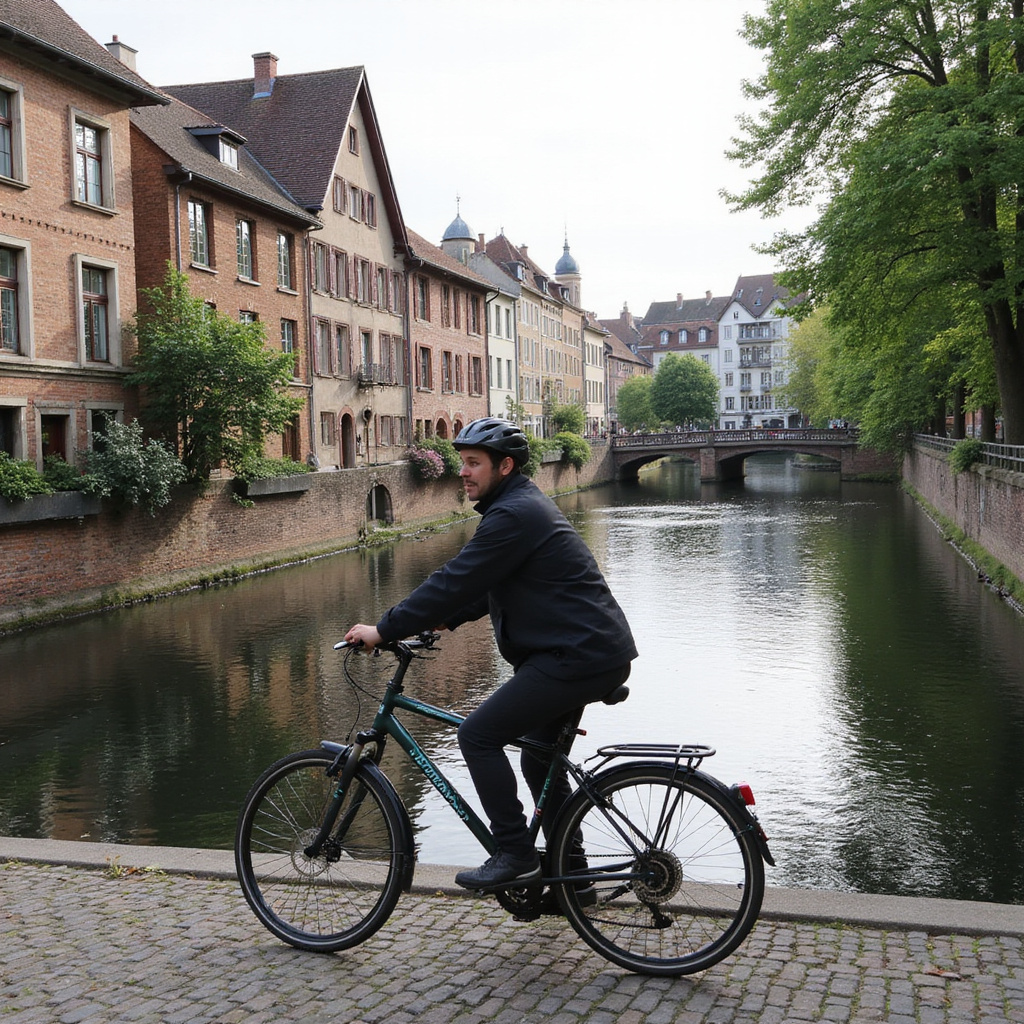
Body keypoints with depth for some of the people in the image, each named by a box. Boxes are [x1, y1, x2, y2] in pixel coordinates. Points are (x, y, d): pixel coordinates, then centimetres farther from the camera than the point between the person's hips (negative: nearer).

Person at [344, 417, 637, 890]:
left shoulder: (514, 516, -17)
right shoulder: (524, 504, 17)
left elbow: (456, 580, -19)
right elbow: (480, 585, 24)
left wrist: (385, 629, -13)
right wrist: (445, 619, 12)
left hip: (577, 657, -11)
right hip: (594, 651, 11)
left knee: (478, 734, -9)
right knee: (539, 760, 19)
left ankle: (515, 854, -3)